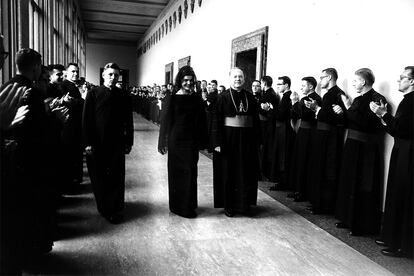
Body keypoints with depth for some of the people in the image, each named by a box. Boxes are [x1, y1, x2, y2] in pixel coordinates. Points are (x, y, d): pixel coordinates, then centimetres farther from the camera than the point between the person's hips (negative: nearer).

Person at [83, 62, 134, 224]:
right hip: (97, 144, 0)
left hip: (117, 144, 1)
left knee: (116, 178, 2)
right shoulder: (93, 94, 1)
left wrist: (128, 142, 4)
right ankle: (103, 207, 25)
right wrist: (87, 143, -7)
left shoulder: (124, 96, 4)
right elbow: (87, 119, -2)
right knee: (98, 178, 8)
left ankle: (115, 210, 14)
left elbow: (128, 121, 7)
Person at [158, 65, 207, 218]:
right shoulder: (173, 98, -3)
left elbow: (201, 121, 6)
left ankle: (189, 205, 21)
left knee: (190, 172, 8)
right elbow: (166, 120, -3)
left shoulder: (196, 99, 5)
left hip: (192, 140, 3)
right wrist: (163, 143, -6)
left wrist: (202, 141, 3)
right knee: (177, 172, 6)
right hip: (176, 139, -3)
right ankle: (178, 206, 18)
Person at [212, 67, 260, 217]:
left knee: (246, 173, 9)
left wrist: (257, 140, 1)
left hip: (247, 139, 3)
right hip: (229, 138, -3)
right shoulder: (223, 97, -3)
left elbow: (256, 120, 6)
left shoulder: (250, 97, 6)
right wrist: (217, 142, -13)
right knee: (228, 173, 5)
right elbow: (217, 120, -7)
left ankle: (244, 203, 24)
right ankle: (228, 205, 18)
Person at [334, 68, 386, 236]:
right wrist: (342, 112, -2)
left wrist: (348, 108, -22)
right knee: (349, 182, 14)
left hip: (365, 148, -9)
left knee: (362, 187, -2)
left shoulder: (377, 99, -12)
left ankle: (363, 225, 10)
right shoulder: (358, 99, 13)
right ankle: (348, 219, 26)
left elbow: (364, 122, -23)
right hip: (352, 145, 9)